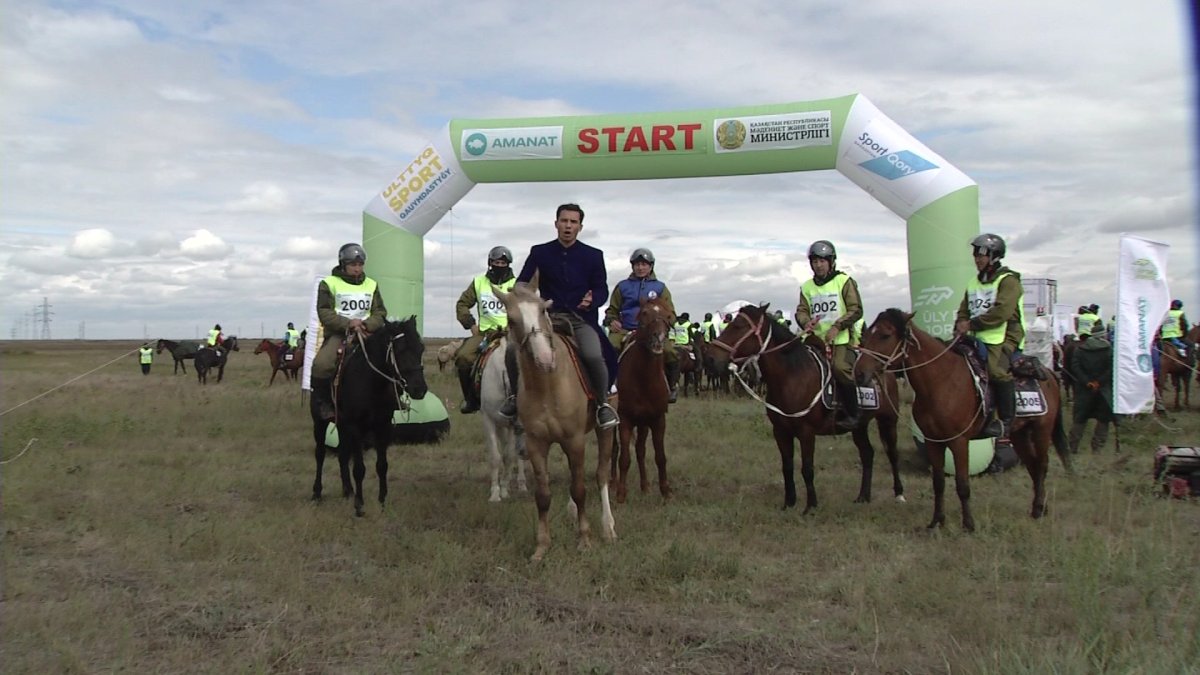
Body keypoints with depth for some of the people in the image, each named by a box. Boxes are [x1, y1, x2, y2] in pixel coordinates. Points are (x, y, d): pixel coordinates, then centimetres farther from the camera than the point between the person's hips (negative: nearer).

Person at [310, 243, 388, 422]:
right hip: (338, 333, -3)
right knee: (321, 365, -30)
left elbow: (380, 313, 10)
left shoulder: (371, 285, 16)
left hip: (366, 332, 3)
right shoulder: (329, 284, 4)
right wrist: (347, 324, -19)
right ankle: (324, 405, -8)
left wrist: (367, 324, -12)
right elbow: (324, 313, -6)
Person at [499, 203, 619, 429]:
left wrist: (592, 300, -17)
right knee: (512, 350, -19)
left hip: (581, 319, -2)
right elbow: (522, 283, 5)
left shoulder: (593, 256, 6)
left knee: (594, 356, -32)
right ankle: (517, 396, 8)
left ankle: (602, 403, -6)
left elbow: (602, 289, 6)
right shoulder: (540, 253, 7)